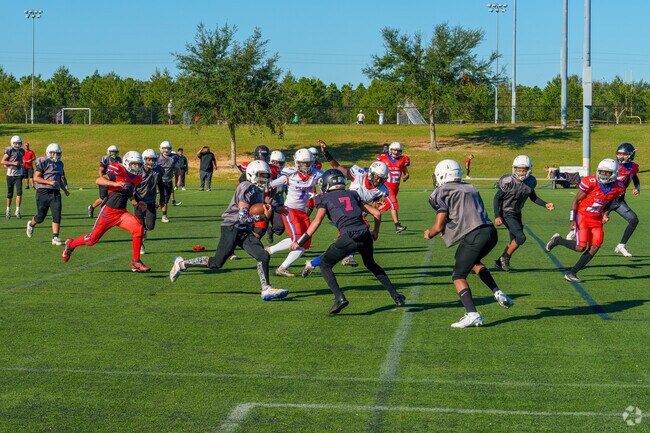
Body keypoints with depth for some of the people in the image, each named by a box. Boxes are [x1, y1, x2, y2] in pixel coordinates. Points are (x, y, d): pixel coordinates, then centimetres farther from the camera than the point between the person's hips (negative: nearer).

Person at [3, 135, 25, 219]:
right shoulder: (9, 150, -8)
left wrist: (22, 164, 5)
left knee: (19, 192, -11)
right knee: (10, 194, 6)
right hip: (10, 174, -3)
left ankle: (17, 211, -9)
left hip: (19, 174, 3)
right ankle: (8, 210, 23)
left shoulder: (21, 151, 9)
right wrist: (13, 163, -20)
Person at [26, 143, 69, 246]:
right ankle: (31, 224, 38)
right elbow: (36, 178, -12)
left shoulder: (59, 164, 15)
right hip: (43, 192, -5)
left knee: (57, 216, -9)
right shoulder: (43, 162, -6)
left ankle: (55, 238, -7)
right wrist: (49, 182, -21)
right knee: (40, 217, 6)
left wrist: (65, 190, 23)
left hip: (55, 193, 5)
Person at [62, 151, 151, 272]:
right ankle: (71, 244, 36)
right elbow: (99, 180, -22)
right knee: (92, 239, 6)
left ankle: (136, 262, -7)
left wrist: (138, 201, 14)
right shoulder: (118, 171, -13)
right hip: (109, 211, -6)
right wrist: (115, 183, -36)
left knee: (139, 230, -18)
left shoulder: (137, 177, 10)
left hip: (122, 213, 6)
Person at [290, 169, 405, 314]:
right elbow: (376, 213, 24)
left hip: (348, 237, -5)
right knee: (371, 264, 31)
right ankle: (395, 296, 28)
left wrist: (299, 242, -2)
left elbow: (317, 221, -2)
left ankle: (339, 297, -6)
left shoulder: (324, 198, 12)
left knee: (325, 265, 14)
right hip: (365, 234, 5)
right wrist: (375, 232, 41)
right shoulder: (352, 194, 25)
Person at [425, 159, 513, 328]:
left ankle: (472, 314, -13)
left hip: (474, 235, -7)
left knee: (458, 276, 3)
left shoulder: (442, 192, 4)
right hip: (491, 231, 7)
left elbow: (439, 226, 1)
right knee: (474, 261, 33)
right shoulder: (471, 188, 25)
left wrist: (429, 234, 22)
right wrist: (454, 230, 40)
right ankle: (498, 293, 20)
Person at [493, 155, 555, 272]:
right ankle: (505, 258, 4)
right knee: (521, 237, -17)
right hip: (506, 213, -7)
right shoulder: (508, 182, -22)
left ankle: (500, 262, 29)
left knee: (514, 241, 14)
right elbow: (497, 197, -15)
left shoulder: (530, 182, -4)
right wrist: (497, 216, -20)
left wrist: (546, 205, -1)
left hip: (517, 214, 7)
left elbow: (533, 197, 13)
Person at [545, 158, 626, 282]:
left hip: (597, 220, 5)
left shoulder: (618, 188, -4)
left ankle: (571, 273, 6)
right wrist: (572, 220, -13)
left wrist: (606, 214, -1)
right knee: (581, 247, -13)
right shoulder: (591, 183, -19)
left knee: (594, 248, -4)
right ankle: (557, 240, 14)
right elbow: (576, 200, -10)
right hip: (582, 216, -5)